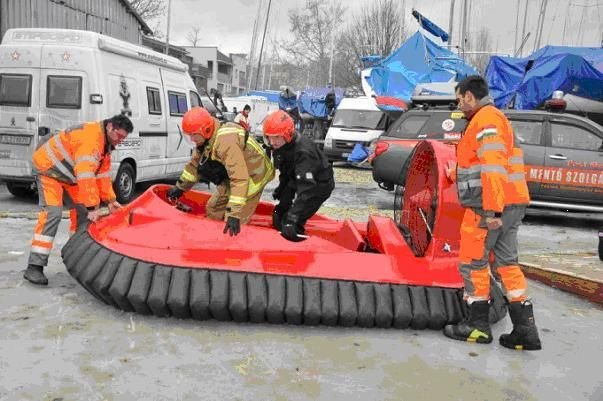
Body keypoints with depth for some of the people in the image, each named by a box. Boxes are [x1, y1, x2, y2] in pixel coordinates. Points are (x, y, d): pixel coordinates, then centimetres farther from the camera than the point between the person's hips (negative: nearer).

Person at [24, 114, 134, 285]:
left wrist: (110, 200, -5)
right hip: (48, 167, -10)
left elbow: (103, 173, 4)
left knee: (82, 211, 8)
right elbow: (86, 173, -38)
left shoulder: (106, 143, 1)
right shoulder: (91, 136, -31)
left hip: (68, 174, 10)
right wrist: (92, 206, -39)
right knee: (52, 212, -21)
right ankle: (34, 266, -19)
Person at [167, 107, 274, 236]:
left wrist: (234, 214, -41)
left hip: (252, 176, -9)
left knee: (235, 222, -15)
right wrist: (180, 187, 19)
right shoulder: (208, 137, -5)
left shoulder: (227, 141, -34)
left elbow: (240, 179, -39)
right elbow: (195, 163, 13)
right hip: (233, 174, 9)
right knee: (213, 210, 15)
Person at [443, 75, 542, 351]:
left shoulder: (486, 120, -12)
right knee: (507, 263, 11)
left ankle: (478, 326, 11)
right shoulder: (493, 118, 21)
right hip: (511, 204, 10)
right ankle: (525, 330, 12)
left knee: (472, 263, 1)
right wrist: (456, 174, 38)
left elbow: (493, 167, -22)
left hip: (489, 208, -10)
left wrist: (491, 210, -26)